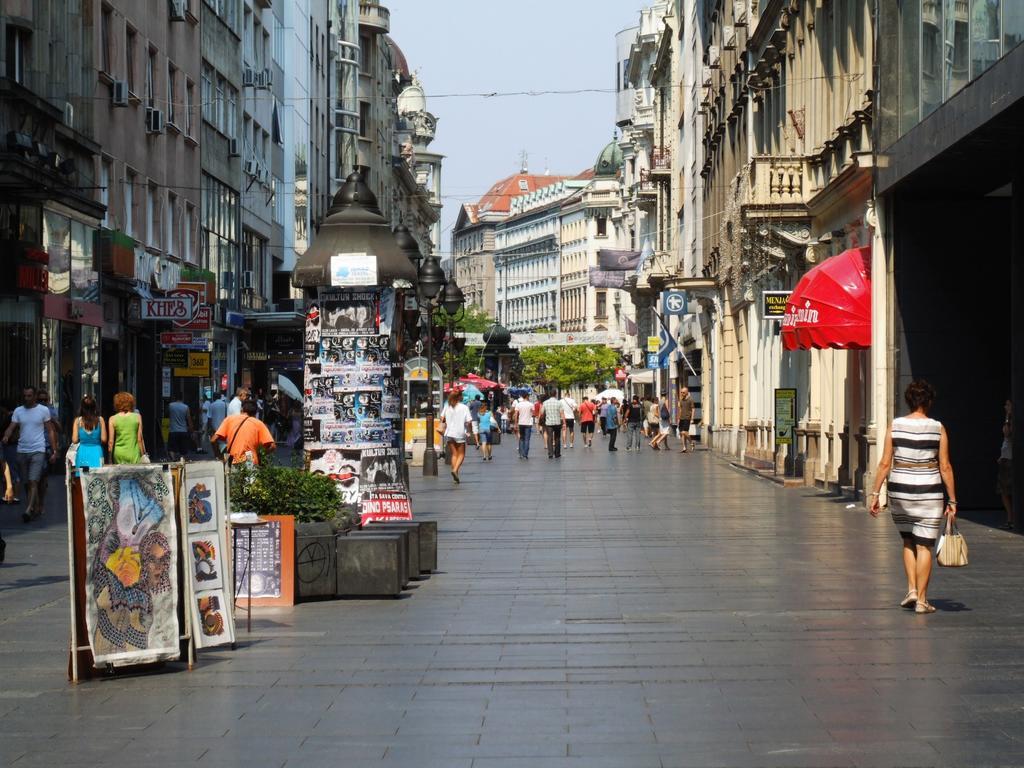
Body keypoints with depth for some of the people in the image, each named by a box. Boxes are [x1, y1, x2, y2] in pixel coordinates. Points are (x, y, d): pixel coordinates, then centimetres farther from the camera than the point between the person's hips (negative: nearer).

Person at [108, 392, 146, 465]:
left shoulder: (113, 419, -1)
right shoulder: (137, 417, 0)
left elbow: (110, 441, 1)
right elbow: (140, 439, 0)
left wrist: (110, 458, 10)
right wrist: (143, 454, 10)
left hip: (119, 455, 0)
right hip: (134, 454, 0)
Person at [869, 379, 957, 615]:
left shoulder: (895, 426, -2)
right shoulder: (938, 428, -5)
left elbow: (885, 464, -3)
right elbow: (945, 467, -4)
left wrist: (875, 494, 2)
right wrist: (952, 500, 2)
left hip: (899, 490, 2)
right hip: (928, 491, -2)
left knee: (908, 541, 20)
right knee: (924, 546, 4)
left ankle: (912, 589, 9)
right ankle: (921, 600, 4)